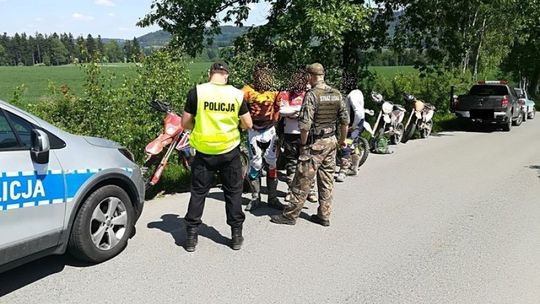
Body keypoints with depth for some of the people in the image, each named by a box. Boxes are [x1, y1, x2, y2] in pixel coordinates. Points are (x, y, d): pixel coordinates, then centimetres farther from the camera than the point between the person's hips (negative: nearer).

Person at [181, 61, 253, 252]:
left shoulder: (196, 92, -6)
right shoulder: (237, 94, -3)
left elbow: (185, 123, -3)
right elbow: (248, 124, 0)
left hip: (204, 152, 0)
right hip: (230, 152, 1)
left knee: (198, 193, 11)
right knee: (233, 192, 14)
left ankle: (191, 236, 17)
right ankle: (236, 235, 20)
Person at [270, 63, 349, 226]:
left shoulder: (312, 95, -16)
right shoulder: (337, 94, 5)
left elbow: (305, 124, -21)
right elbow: (345, 120, 10)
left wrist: (303, 143, -7)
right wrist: (342, 139, 21)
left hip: (315, 143, -7)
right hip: (331, 141, 7)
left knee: (303, 180, 0)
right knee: (327, 180, 13)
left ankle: (290, 215, 9)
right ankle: (324, 215, 20)